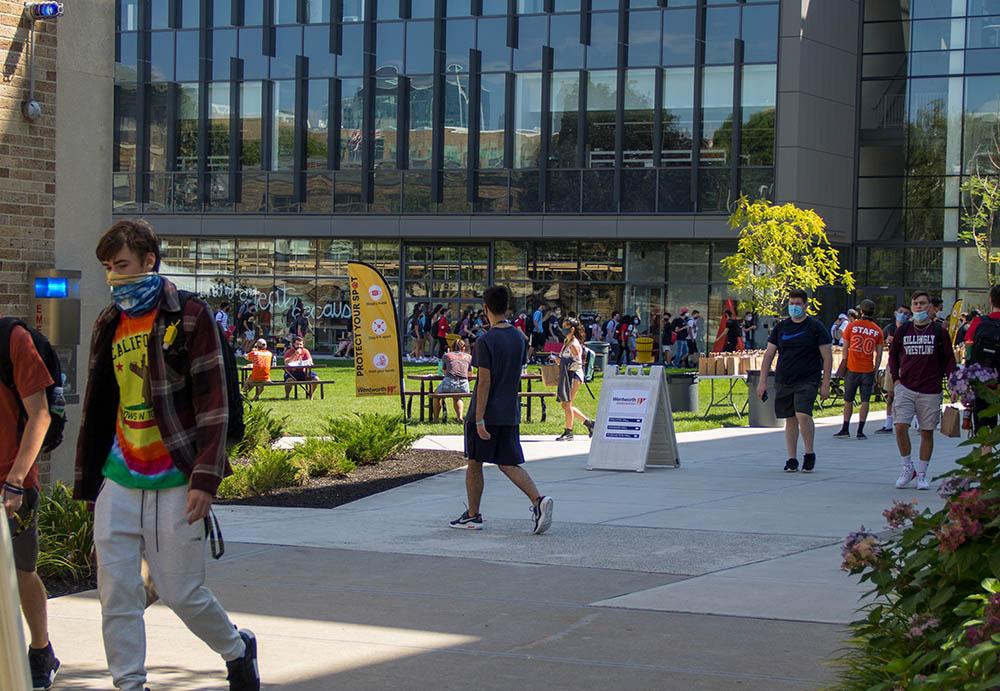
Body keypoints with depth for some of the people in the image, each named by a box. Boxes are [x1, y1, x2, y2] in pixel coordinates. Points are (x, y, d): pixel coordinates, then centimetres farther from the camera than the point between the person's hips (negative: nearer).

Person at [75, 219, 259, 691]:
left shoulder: (188, 316, -5)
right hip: (118, 483, 5)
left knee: (182, 593, 1)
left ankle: (238, 649, 27)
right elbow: (97, 407, 17)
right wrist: (88, 476, 14)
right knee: (116, 593, 1)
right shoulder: (108, 325, 12)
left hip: (174, 484, -5)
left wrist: (204, 478, -15)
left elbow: (213, 404, -9)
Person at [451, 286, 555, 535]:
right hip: (510, 413, 6)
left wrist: (479, 420, -17)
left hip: (486, 413, -6)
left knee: (474, 464, 9)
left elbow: (484, 382, -17)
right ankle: (538, 500, -14)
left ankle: (473, 515, 18)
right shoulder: (520, 338, 6)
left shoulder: (486, 341, -14)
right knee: (509, 464, 8)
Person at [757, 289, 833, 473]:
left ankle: (809, 454, -2)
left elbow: (827, 357, -1)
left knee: (803, 414, -20)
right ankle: (792, 459, 15)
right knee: (790, 419, 7)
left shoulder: (815, 327, -1)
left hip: (808, 380, -4)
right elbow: (768, 355, 11)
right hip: (784, 381, 4)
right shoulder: (781, 327, 9)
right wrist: (762, 382, 4)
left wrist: (825, 384, -7)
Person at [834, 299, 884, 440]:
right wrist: (876, 370, 9)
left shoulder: (852, 326, -1)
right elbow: (879, 353, 2)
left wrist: (844, 366, 11)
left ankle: (845, 430, 11)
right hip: (868, 370, 0)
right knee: (865, 401, 4)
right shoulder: (877, 330, 1)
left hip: (852, 369, 0)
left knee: (848, 400, 9)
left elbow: (845, 348, 2)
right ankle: (860, 431, 1)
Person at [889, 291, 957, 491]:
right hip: (905, 388, 1)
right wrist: (895, 378, 6)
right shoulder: (903, 330, 6)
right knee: (901, 426, -13)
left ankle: (921, 474, 15)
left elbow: (949, 360, 6)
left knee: (927, 431, 3)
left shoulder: (939, 332, 2)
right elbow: (893, 355, 17)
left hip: (930, 390, -1)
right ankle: (907, 468, 5)